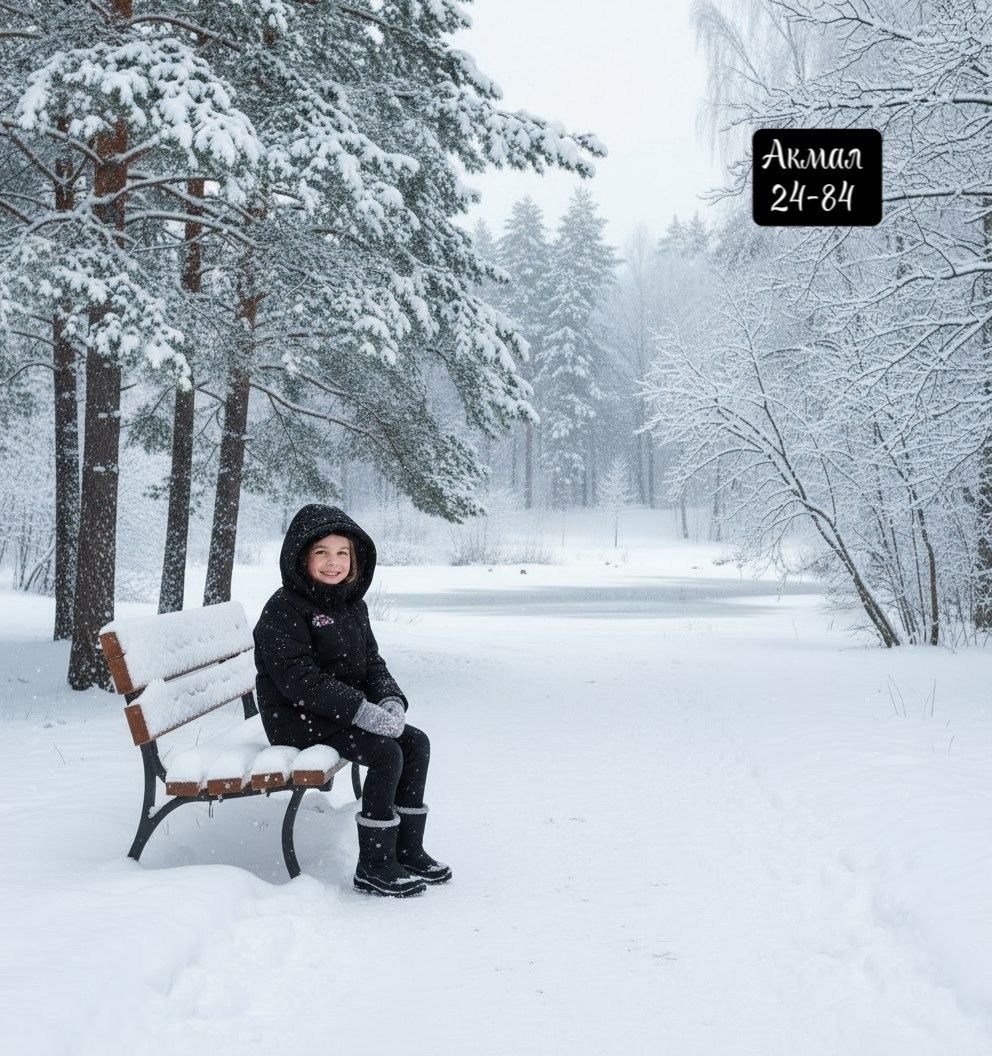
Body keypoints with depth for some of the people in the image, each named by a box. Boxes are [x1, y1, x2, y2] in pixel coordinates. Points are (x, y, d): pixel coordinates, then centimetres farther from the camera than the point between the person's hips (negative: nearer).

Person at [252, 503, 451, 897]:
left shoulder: (352, 605, 11)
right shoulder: (284, 610, -15)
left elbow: (372, 662, 13)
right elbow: (299, 678, -23)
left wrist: (390, 699, -9)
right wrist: (361, 711, -28)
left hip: (345, 712, 8)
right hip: (298, 719, -8)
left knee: (416, 743, -5)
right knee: (387, 754, -23)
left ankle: (408, 850, 5)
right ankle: (374, 866, -14)